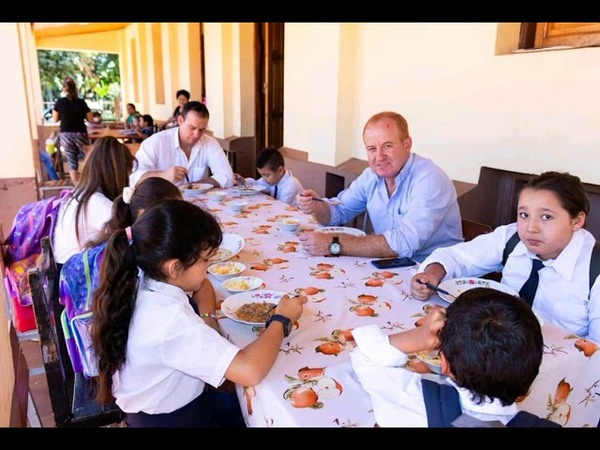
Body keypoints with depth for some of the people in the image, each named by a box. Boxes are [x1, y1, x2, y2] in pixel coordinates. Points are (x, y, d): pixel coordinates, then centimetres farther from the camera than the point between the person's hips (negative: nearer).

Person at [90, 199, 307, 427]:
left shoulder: (141, 285, -10)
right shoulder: (170, 318, -37)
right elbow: (250, 370, -42)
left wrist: (206, 314, -9)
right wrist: (282, 319, -25)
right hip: (171, 419, -7)